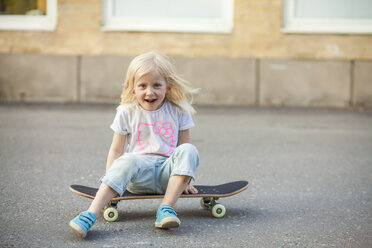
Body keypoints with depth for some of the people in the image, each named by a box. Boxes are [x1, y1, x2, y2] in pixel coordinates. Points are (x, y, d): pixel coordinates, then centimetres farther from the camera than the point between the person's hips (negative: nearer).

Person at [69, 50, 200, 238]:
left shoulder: (178, 111, 4)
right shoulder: (127, 112, 2)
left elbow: (183, 145, 10)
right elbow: (116, 150, 4)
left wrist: (184, 181, 8)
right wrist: (108, 183, -5)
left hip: (167, 173, 1)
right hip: (139, 174, -1)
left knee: (188, 151, -28)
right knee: (126, 161, -36)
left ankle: (165, 209, -34)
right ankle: (90, 215, -47)